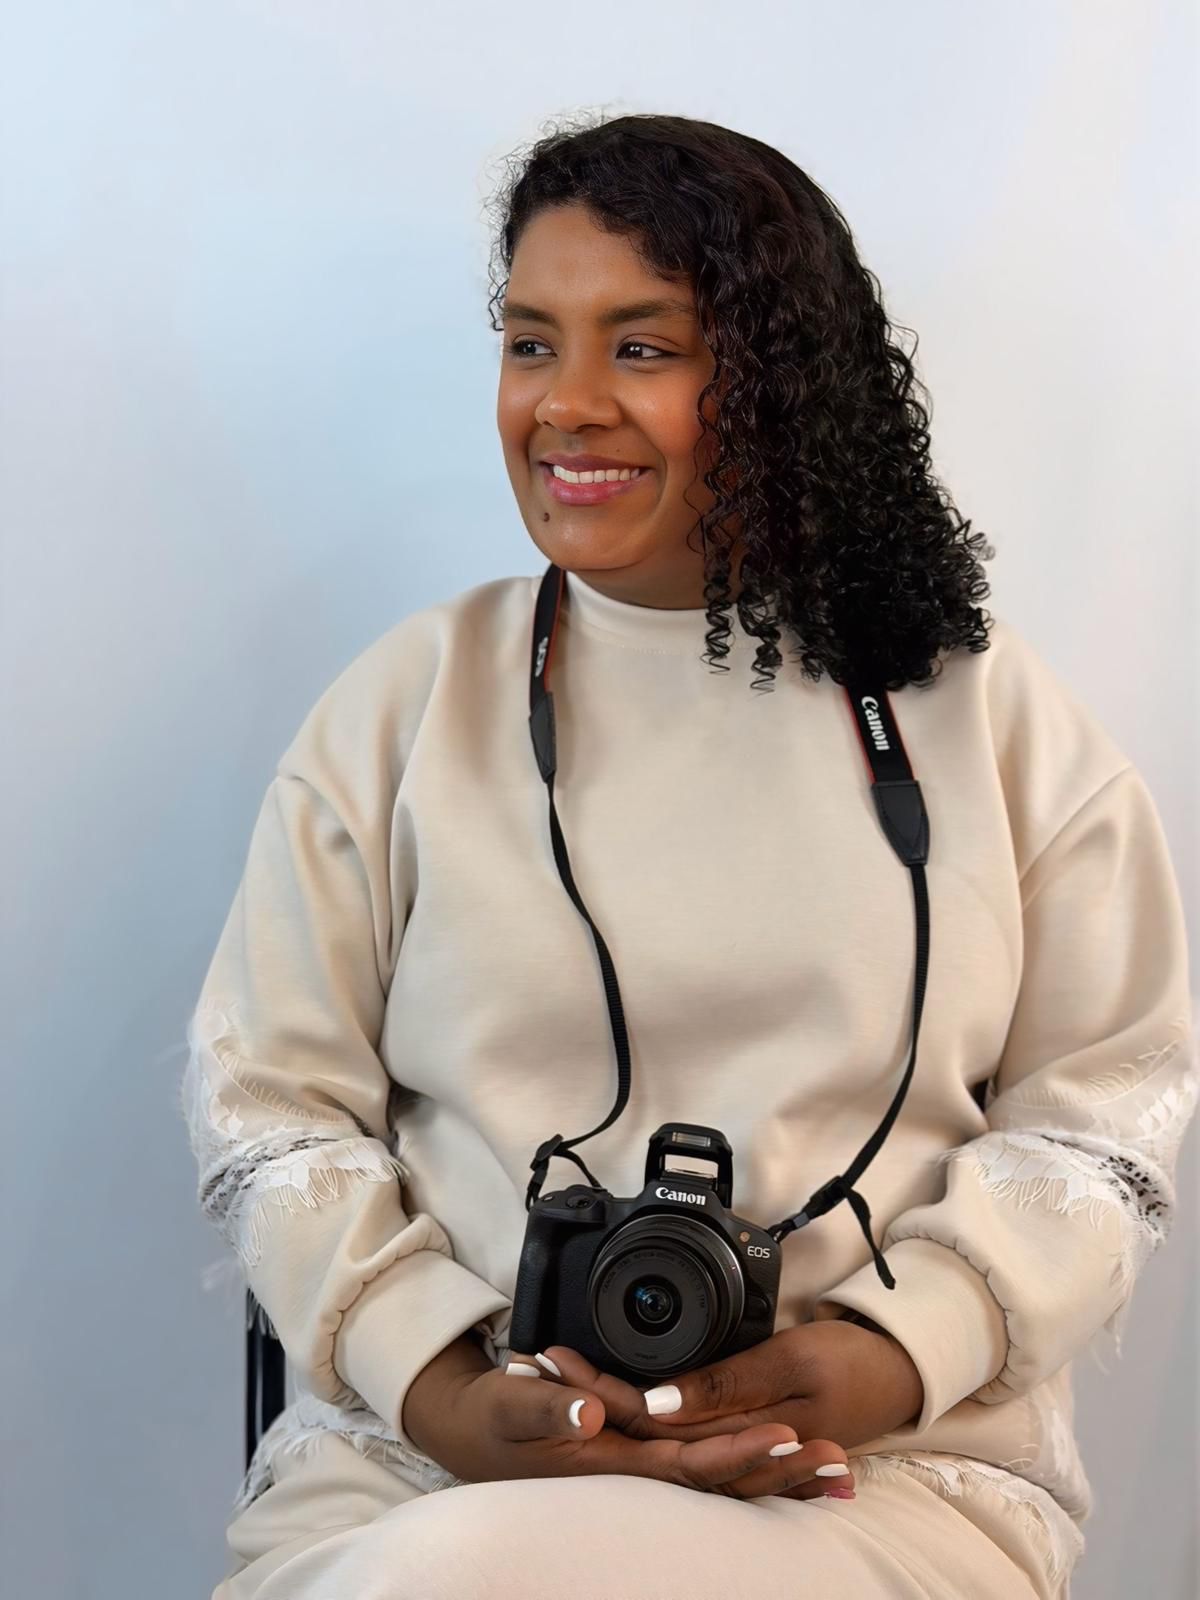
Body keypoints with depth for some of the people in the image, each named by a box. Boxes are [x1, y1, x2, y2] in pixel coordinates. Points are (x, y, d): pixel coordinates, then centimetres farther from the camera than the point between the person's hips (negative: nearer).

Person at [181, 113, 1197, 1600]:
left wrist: (897, 1344, -11)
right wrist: (441, 1385, -12)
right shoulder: (404, 703, 9)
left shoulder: (981, 711, 8)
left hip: (894, 1470, -2)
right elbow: (268, 1105, 5)